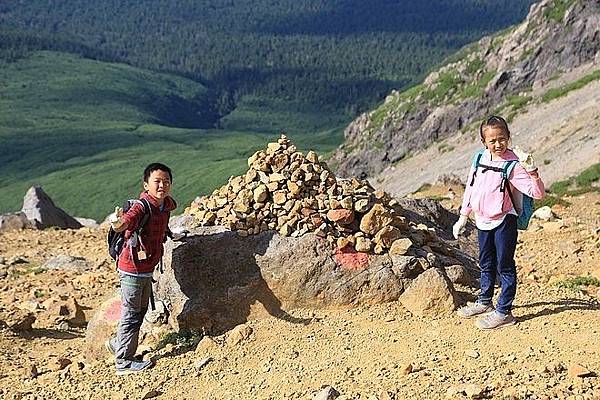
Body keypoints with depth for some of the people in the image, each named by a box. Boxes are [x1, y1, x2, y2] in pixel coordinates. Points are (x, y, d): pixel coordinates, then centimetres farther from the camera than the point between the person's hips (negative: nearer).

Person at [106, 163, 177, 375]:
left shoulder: (167, 205, 3)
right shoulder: (141, 206, -22)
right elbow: (126, 222, -43)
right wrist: (118, 222, -61)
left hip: (147, 269, 8)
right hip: (132, 268, -8)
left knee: (141, 311, 21)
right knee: (132, 314, 1)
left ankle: (117, 344, 40)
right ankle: (124, 361, 13)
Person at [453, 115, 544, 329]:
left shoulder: (513, 165, -17)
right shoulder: (481, 159, 1)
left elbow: (537, 193, -23)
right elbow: (471, 188, 12)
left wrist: (532, 171, -41)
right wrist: (463, 217, 16)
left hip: (503, 221, -6)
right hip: (483, 221, 7)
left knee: (504, 266, 2)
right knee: (486, 264, 20)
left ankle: (504, 312, 10)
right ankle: (484, 302, 37)